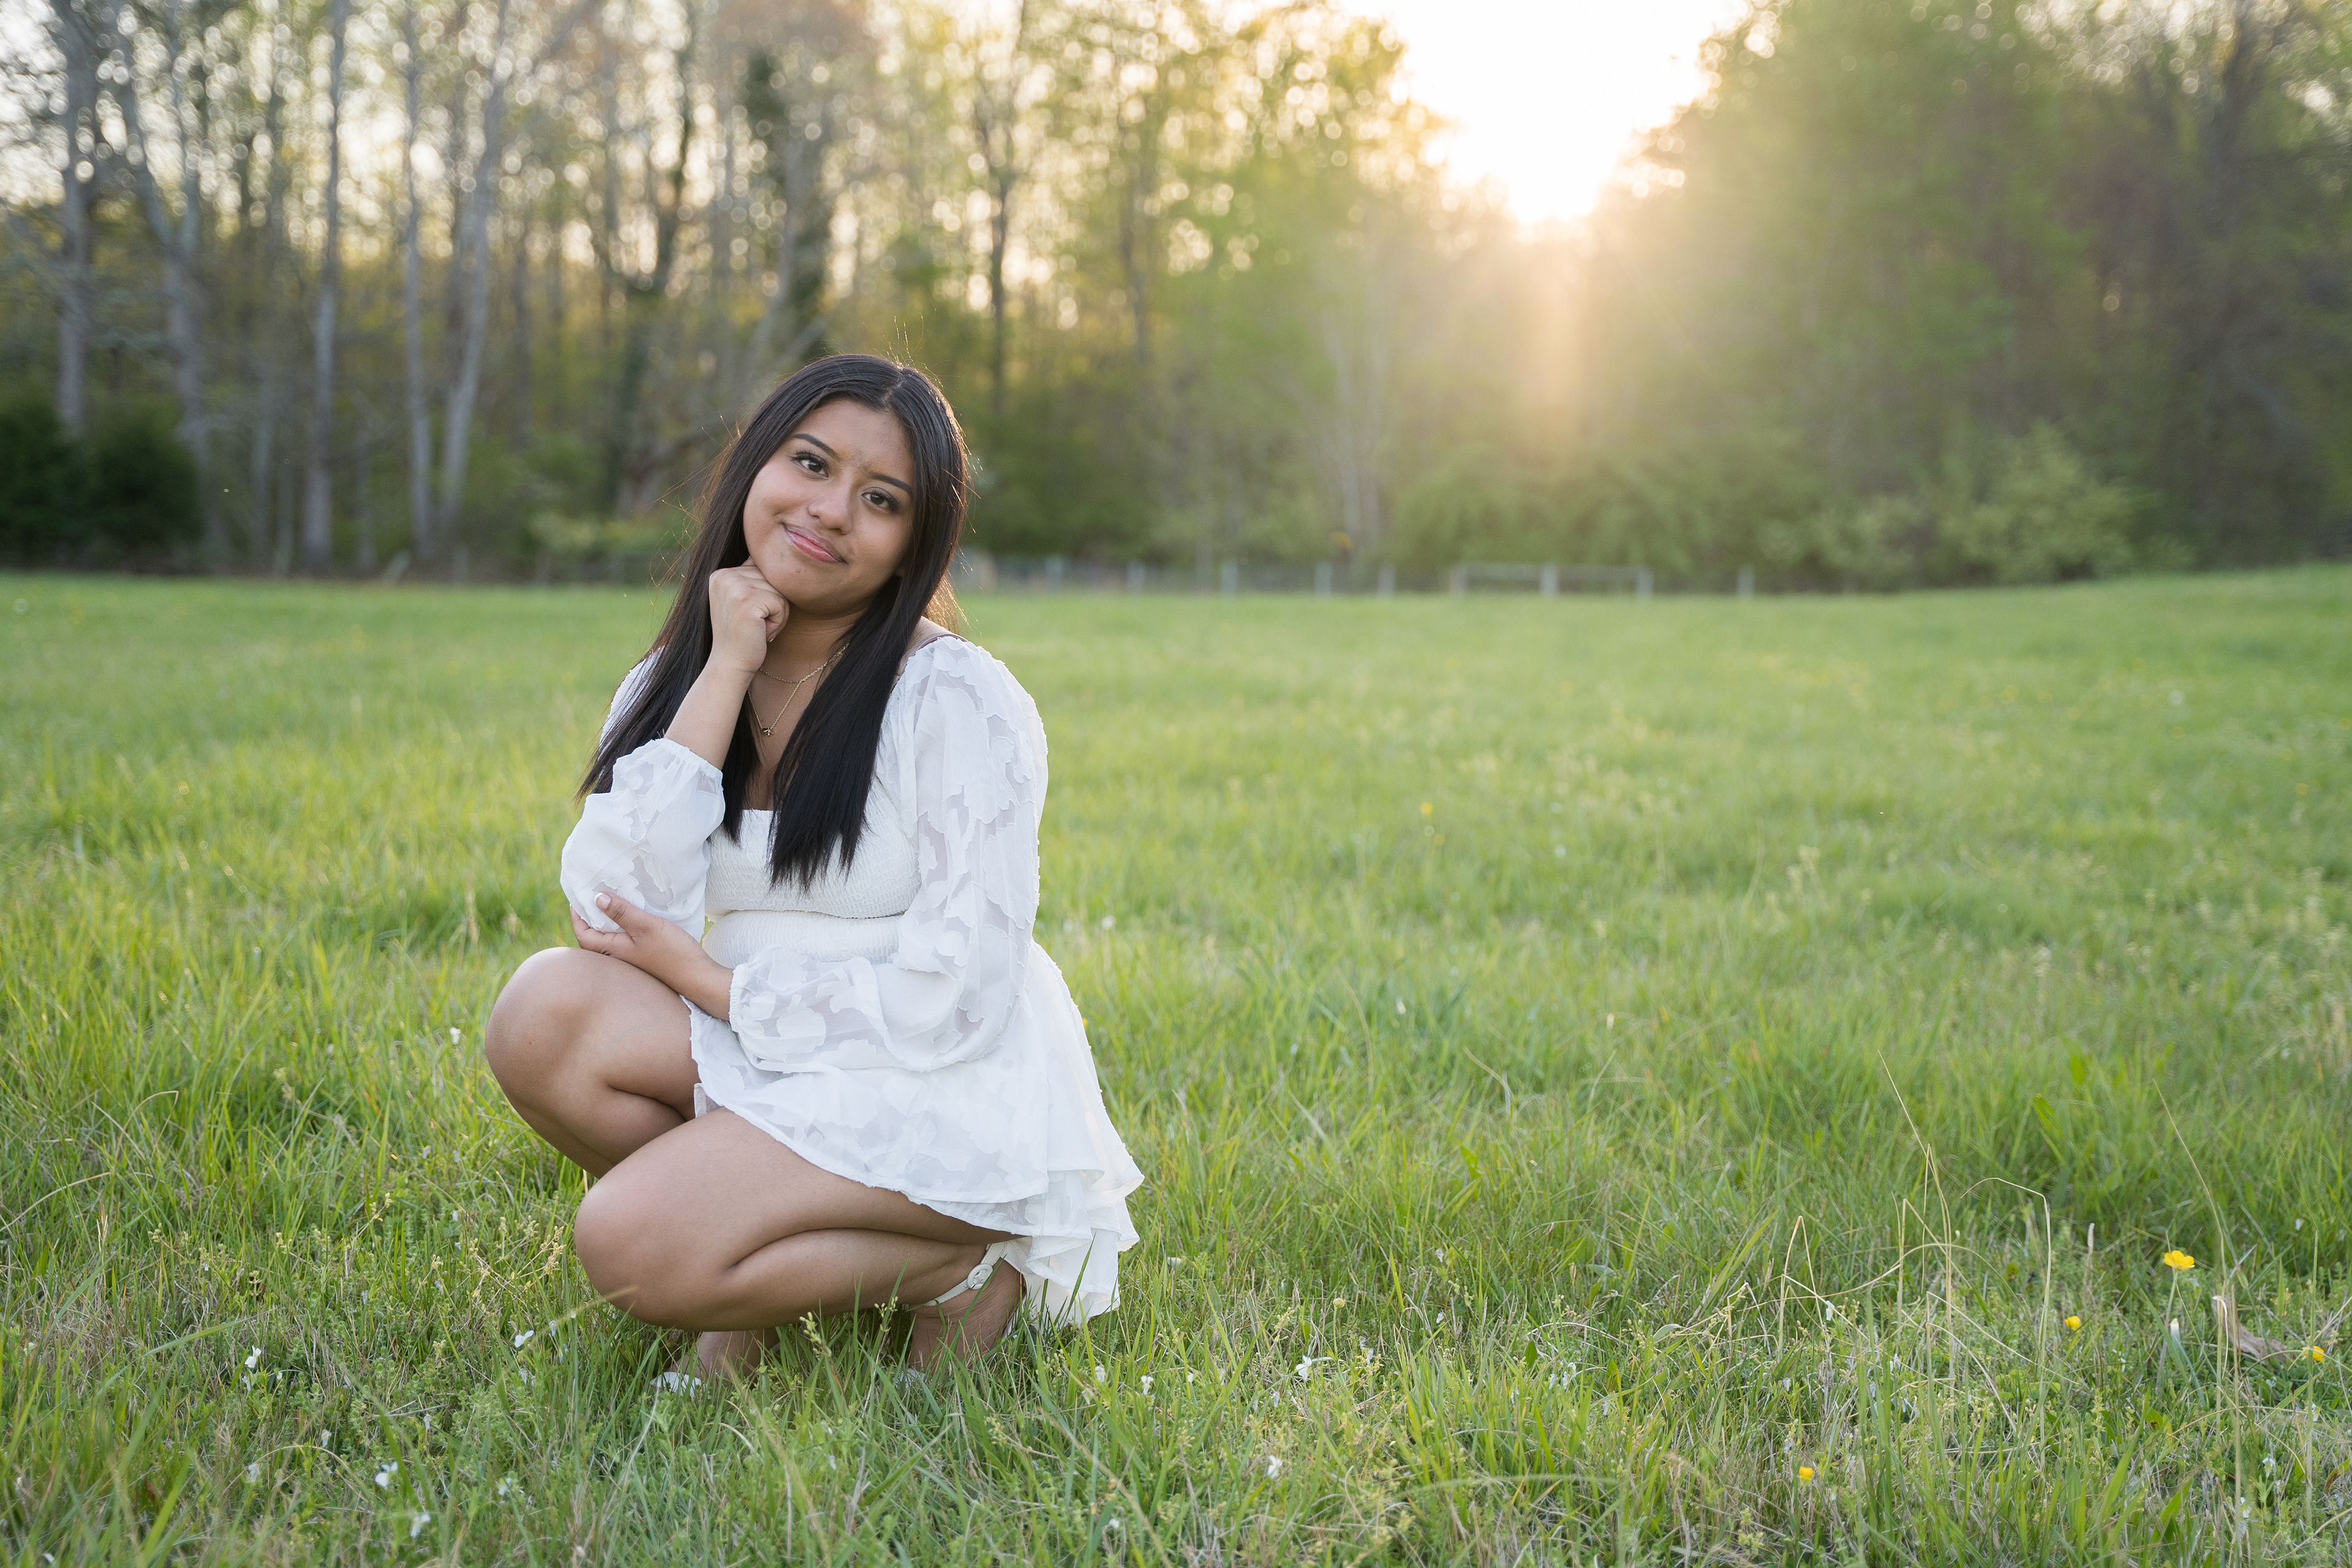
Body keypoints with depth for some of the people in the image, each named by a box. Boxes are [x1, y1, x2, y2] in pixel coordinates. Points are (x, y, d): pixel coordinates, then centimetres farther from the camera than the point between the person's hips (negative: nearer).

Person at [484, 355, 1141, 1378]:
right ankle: (748, 1288, 0)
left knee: (633, 1248, -24)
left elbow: (951, 1002, -18)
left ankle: (959, 1266, -1)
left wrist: (703, 979, -11)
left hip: (951, 1099, -6)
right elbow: (612, 915, -13)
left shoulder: (957, 700, -13)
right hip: (774, 1069, 6)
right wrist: (725, 673, -14)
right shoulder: (667, 685, 4)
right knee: (545, 1013, -20)